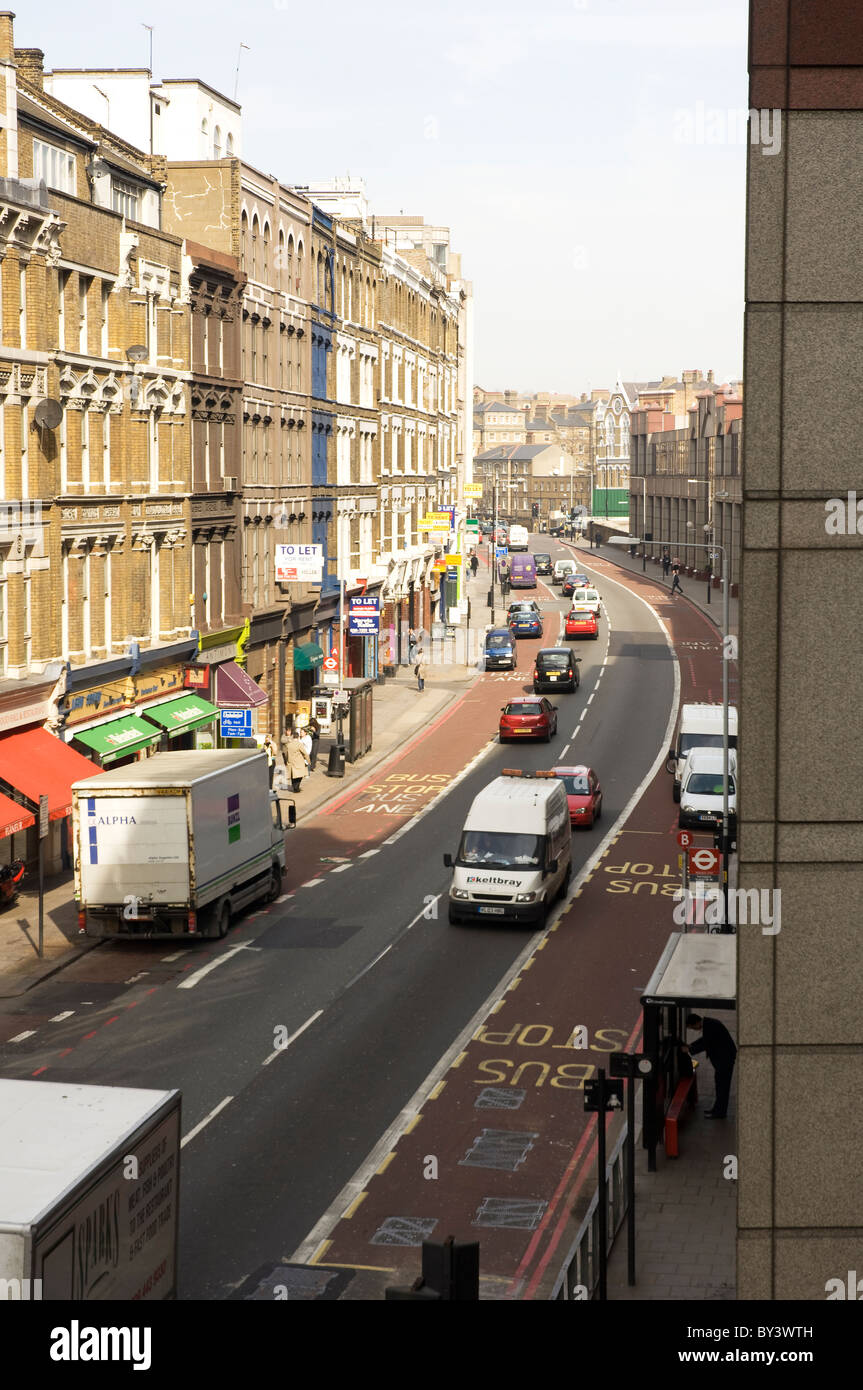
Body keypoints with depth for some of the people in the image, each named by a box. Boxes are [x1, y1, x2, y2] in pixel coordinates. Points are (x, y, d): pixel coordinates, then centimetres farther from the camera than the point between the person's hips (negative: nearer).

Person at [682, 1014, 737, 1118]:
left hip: (725, 1057, -10)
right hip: (722, 1056, 10)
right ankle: (718, 1109, 26)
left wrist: (690, 1050, -13)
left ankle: (720, 1112, 3)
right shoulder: (708, 1023, 9)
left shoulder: (709, 1025, -22)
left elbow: (705, 1044, -23)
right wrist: (690, 1045, 15)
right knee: (720, 1084, 17)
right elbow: (704, 1039, 24)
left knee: (722, 1085, -3)